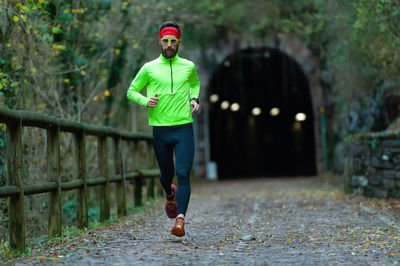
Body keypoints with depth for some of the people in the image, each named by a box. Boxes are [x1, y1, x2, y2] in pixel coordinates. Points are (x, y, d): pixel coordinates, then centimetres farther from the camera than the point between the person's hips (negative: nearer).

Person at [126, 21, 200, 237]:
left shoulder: (188, 67, 8)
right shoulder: (149, 68, 3)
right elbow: (131, 91, 11)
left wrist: (194, 99, 8)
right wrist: (146, 101, -9)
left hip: (184, 128, 0)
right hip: (160, 129, 1)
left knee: (183, 173, -14)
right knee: (166, 174, 12)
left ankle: (180, 219, -19)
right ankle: (170, 195, 47)